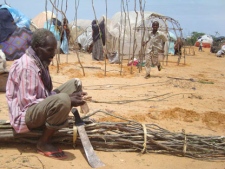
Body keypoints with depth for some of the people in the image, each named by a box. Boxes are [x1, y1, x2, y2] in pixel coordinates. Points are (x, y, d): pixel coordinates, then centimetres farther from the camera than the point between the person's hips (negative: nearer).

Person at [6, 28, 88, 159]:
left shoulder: (40, 62, 6)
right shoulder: (26, 66, -23)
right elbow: (27, 102, -25)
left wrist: (69, 98, -6)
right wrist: (67, 101, -25)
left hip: (40, 107, 10)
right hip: (25, 114, -10)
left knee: (75, 83, 5)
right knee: (62, 100, -36)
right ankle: (44, 143, -12)